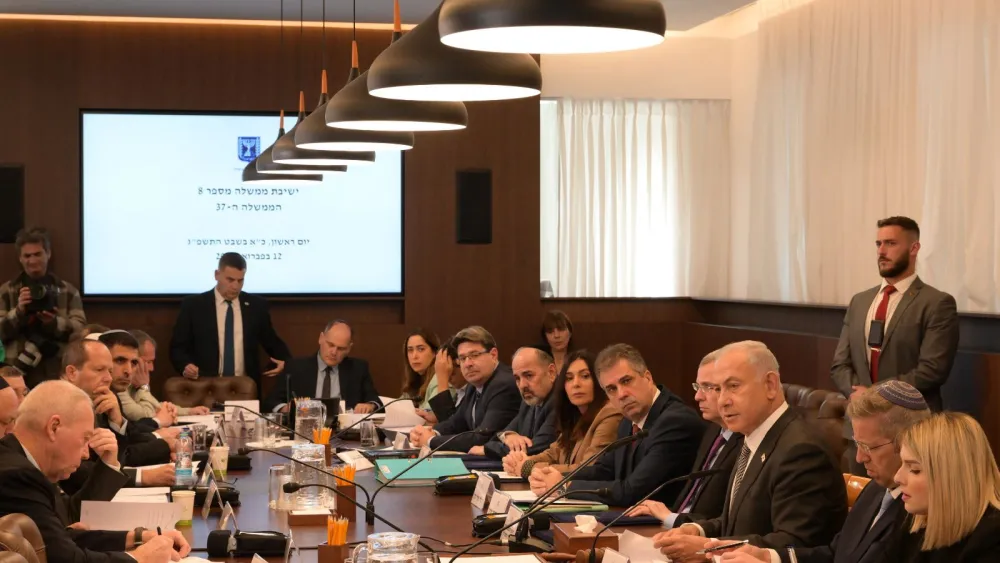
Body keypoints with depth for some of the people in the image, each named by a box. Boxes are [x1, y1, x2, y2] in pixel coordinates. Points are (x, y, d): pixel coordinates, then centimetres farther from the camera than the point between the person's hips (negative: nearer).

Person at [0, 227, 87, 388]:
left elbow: (80, 330, -2)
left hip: (58, 376, 0)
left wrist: (55, 323, -20)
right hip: (18, 377, 0)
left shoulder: (68, 291, 9)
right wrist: (18, 312, -15)